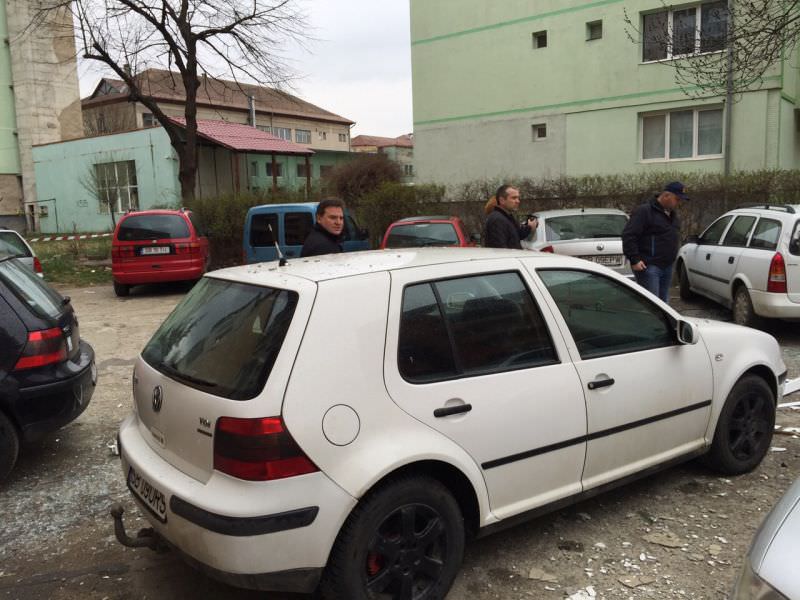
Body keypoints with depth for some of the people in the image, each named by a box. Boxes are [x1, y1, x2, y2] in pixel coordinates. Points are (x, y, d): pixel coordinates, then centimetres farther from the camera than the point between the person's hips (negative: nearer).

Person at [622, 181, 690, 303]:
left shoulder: (672, 214, 16)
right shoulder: (644, 211, -13)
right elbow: (628, 235, -18)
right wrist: (634, 260, -22)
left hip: (667, 266, 9)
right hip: (649, 266, -9)